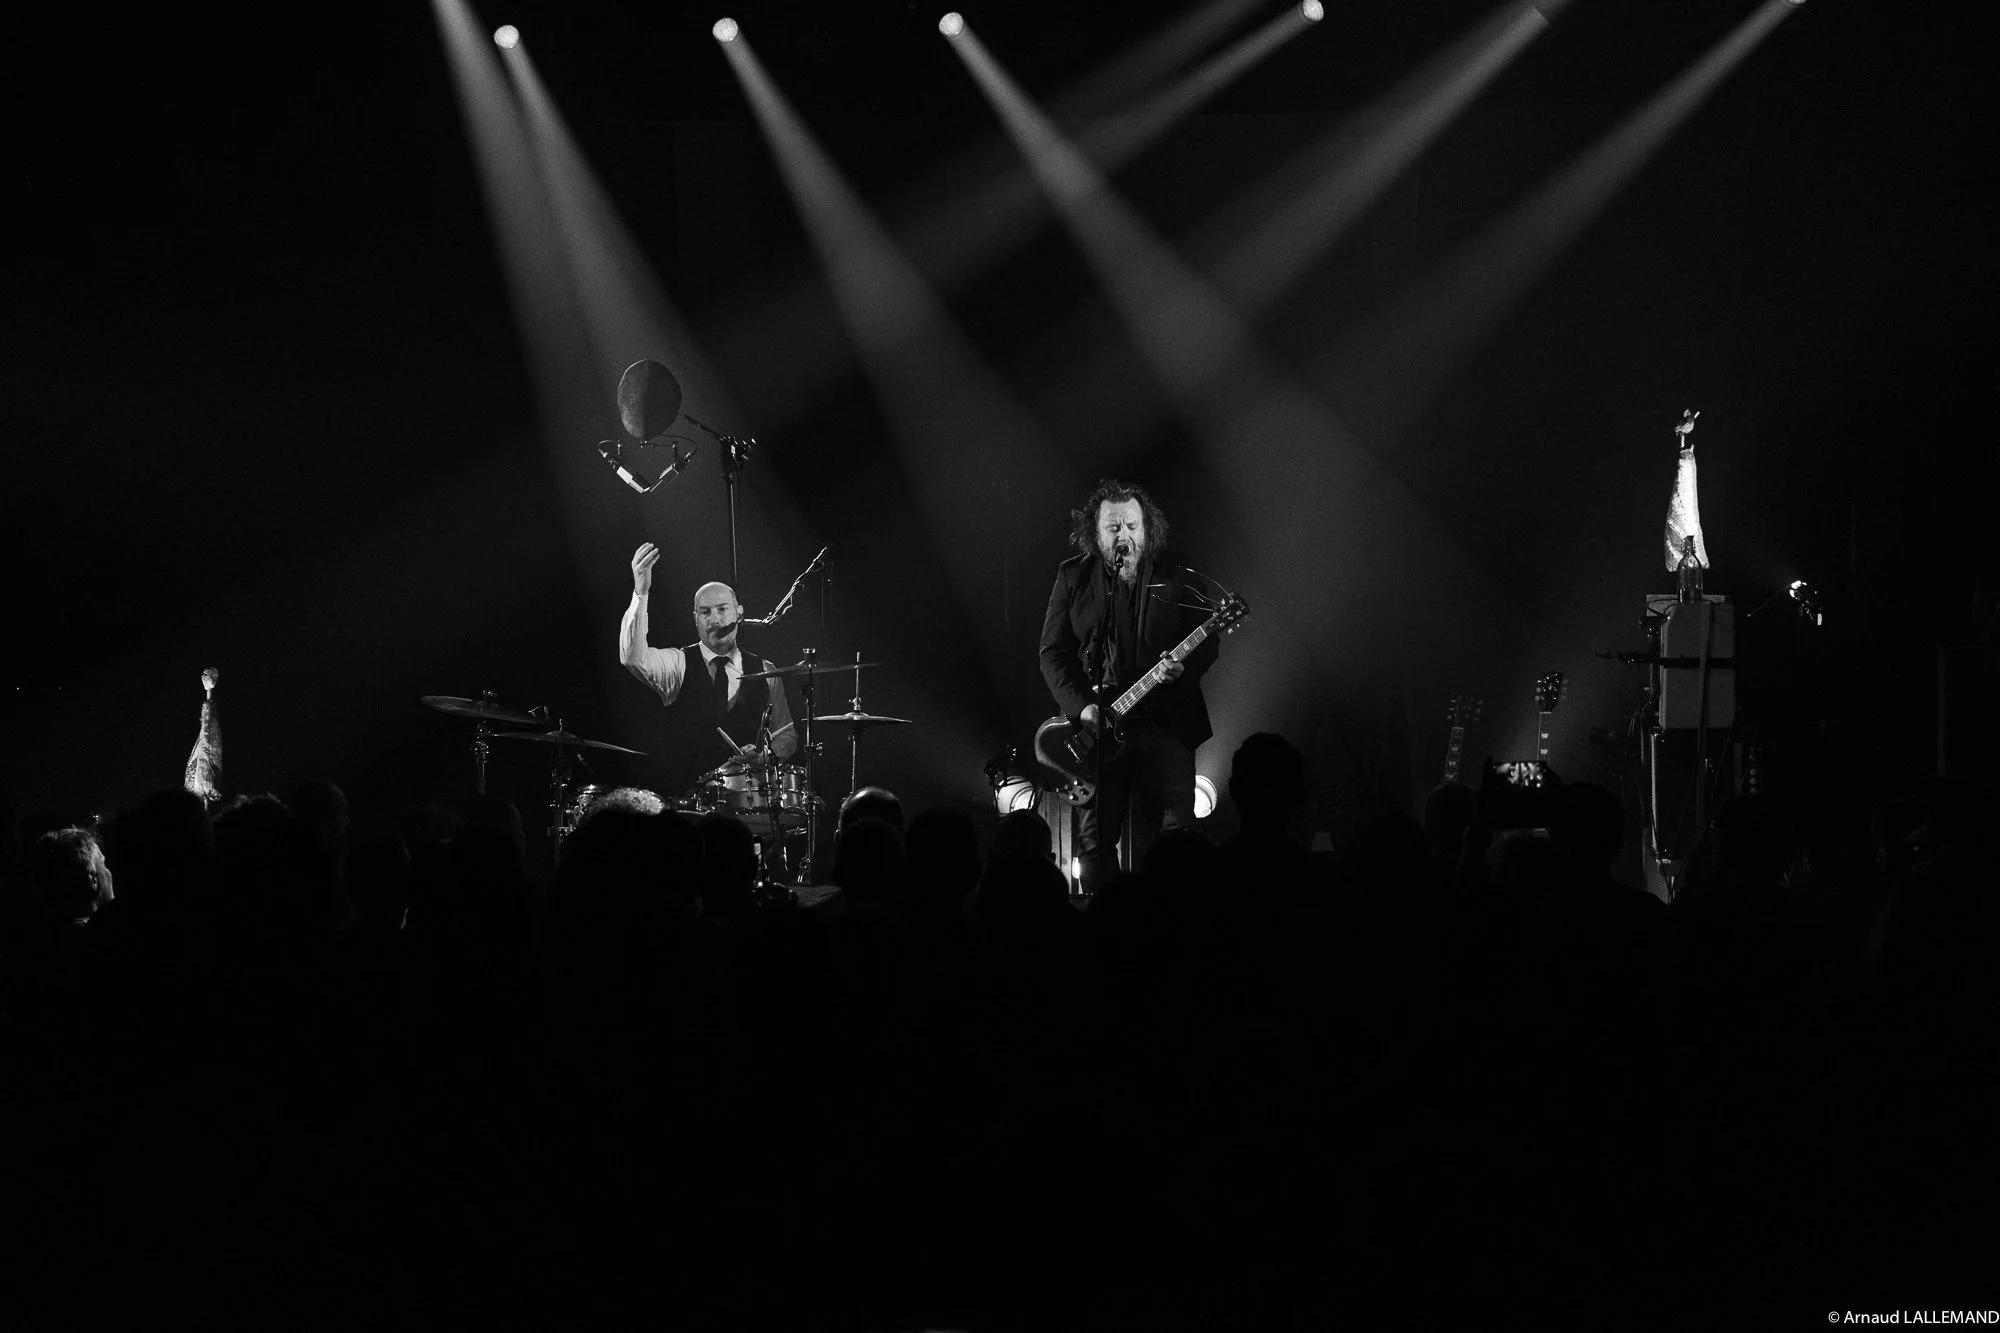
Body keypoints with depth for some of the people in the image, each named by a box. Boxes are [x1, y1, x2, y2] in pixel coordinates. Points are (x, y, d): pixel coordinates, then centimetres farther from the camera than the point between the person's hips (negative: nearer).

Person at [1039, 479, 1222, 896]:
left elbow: (1207, 642, 6)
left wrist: (1184, 665, -16)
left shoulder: (1176, 575, 6)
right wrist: (1082, 707, -11)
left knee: (1174, 831, -7)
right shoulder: (1073, 578, 6)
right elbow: (1053, 653, 3)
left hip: (1165, 724, 0)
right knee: (1094, 839, 0)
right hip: (1094, 728, 1)